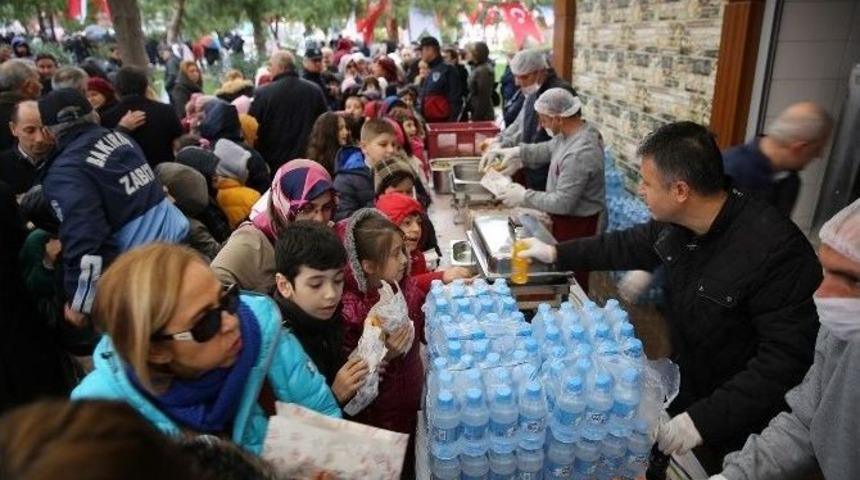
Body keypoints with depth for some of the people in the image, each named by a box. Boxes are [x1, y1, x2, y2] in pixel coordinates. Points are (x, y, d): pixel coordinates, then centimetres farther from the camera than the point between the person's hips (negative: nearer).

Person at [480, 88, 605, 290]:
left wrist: (523, 196, -18)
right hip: (565, 220, 9)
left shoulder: (580, 154, -31)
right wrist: (517, 152, 3)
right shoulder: (572, 131, -2)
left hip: (575, 226, -9)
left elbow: (562, 202, -28)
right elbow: (548, 149, 16)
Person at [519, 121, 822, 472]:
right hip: (683, 394, 6)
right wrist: (557, 254, 13)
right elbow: (630, 246, 8)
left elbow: (787, 357, -30)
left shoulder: (777, 251, -32)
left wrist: (706, 419, -33)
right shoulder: (675, 223, -10)